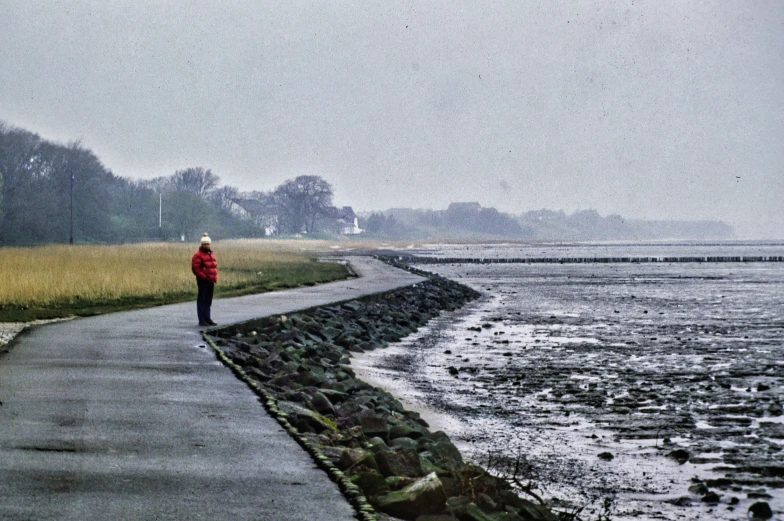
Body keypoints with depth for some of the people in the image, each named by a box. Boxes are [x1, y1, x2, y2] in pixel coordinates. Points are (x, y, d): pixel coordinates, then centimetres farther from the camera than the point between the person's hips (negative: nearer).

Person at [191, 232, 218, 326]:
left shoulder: (211, 254, 17)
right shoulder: (198, 255, -9)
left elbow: (214, 266, 23)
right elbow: (195, 268, -15)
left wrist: (215, 277, 9)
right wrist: (204, 277, -17)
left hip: (211, 281, 8)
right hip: (203, 281, -8)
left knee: (208, 301, 12)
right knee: (202, 300, -4)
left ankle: (207, 318, 19)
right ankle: (201, 320, -2)